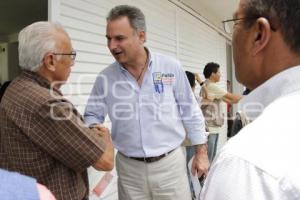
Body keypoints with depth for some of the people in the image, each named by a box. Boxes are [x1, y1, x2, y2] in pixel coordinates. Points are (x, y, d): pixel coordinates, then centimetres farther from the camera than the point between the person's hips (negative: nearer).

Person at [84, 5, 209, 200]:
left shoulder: (171, 68, -7)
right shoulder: (105, 78, -4)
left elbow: (191, 112, -1)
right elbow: (92, 115, 6)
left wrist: (201, 152, 2)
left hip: (170, 163, -1)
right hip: (129, 167, 1)